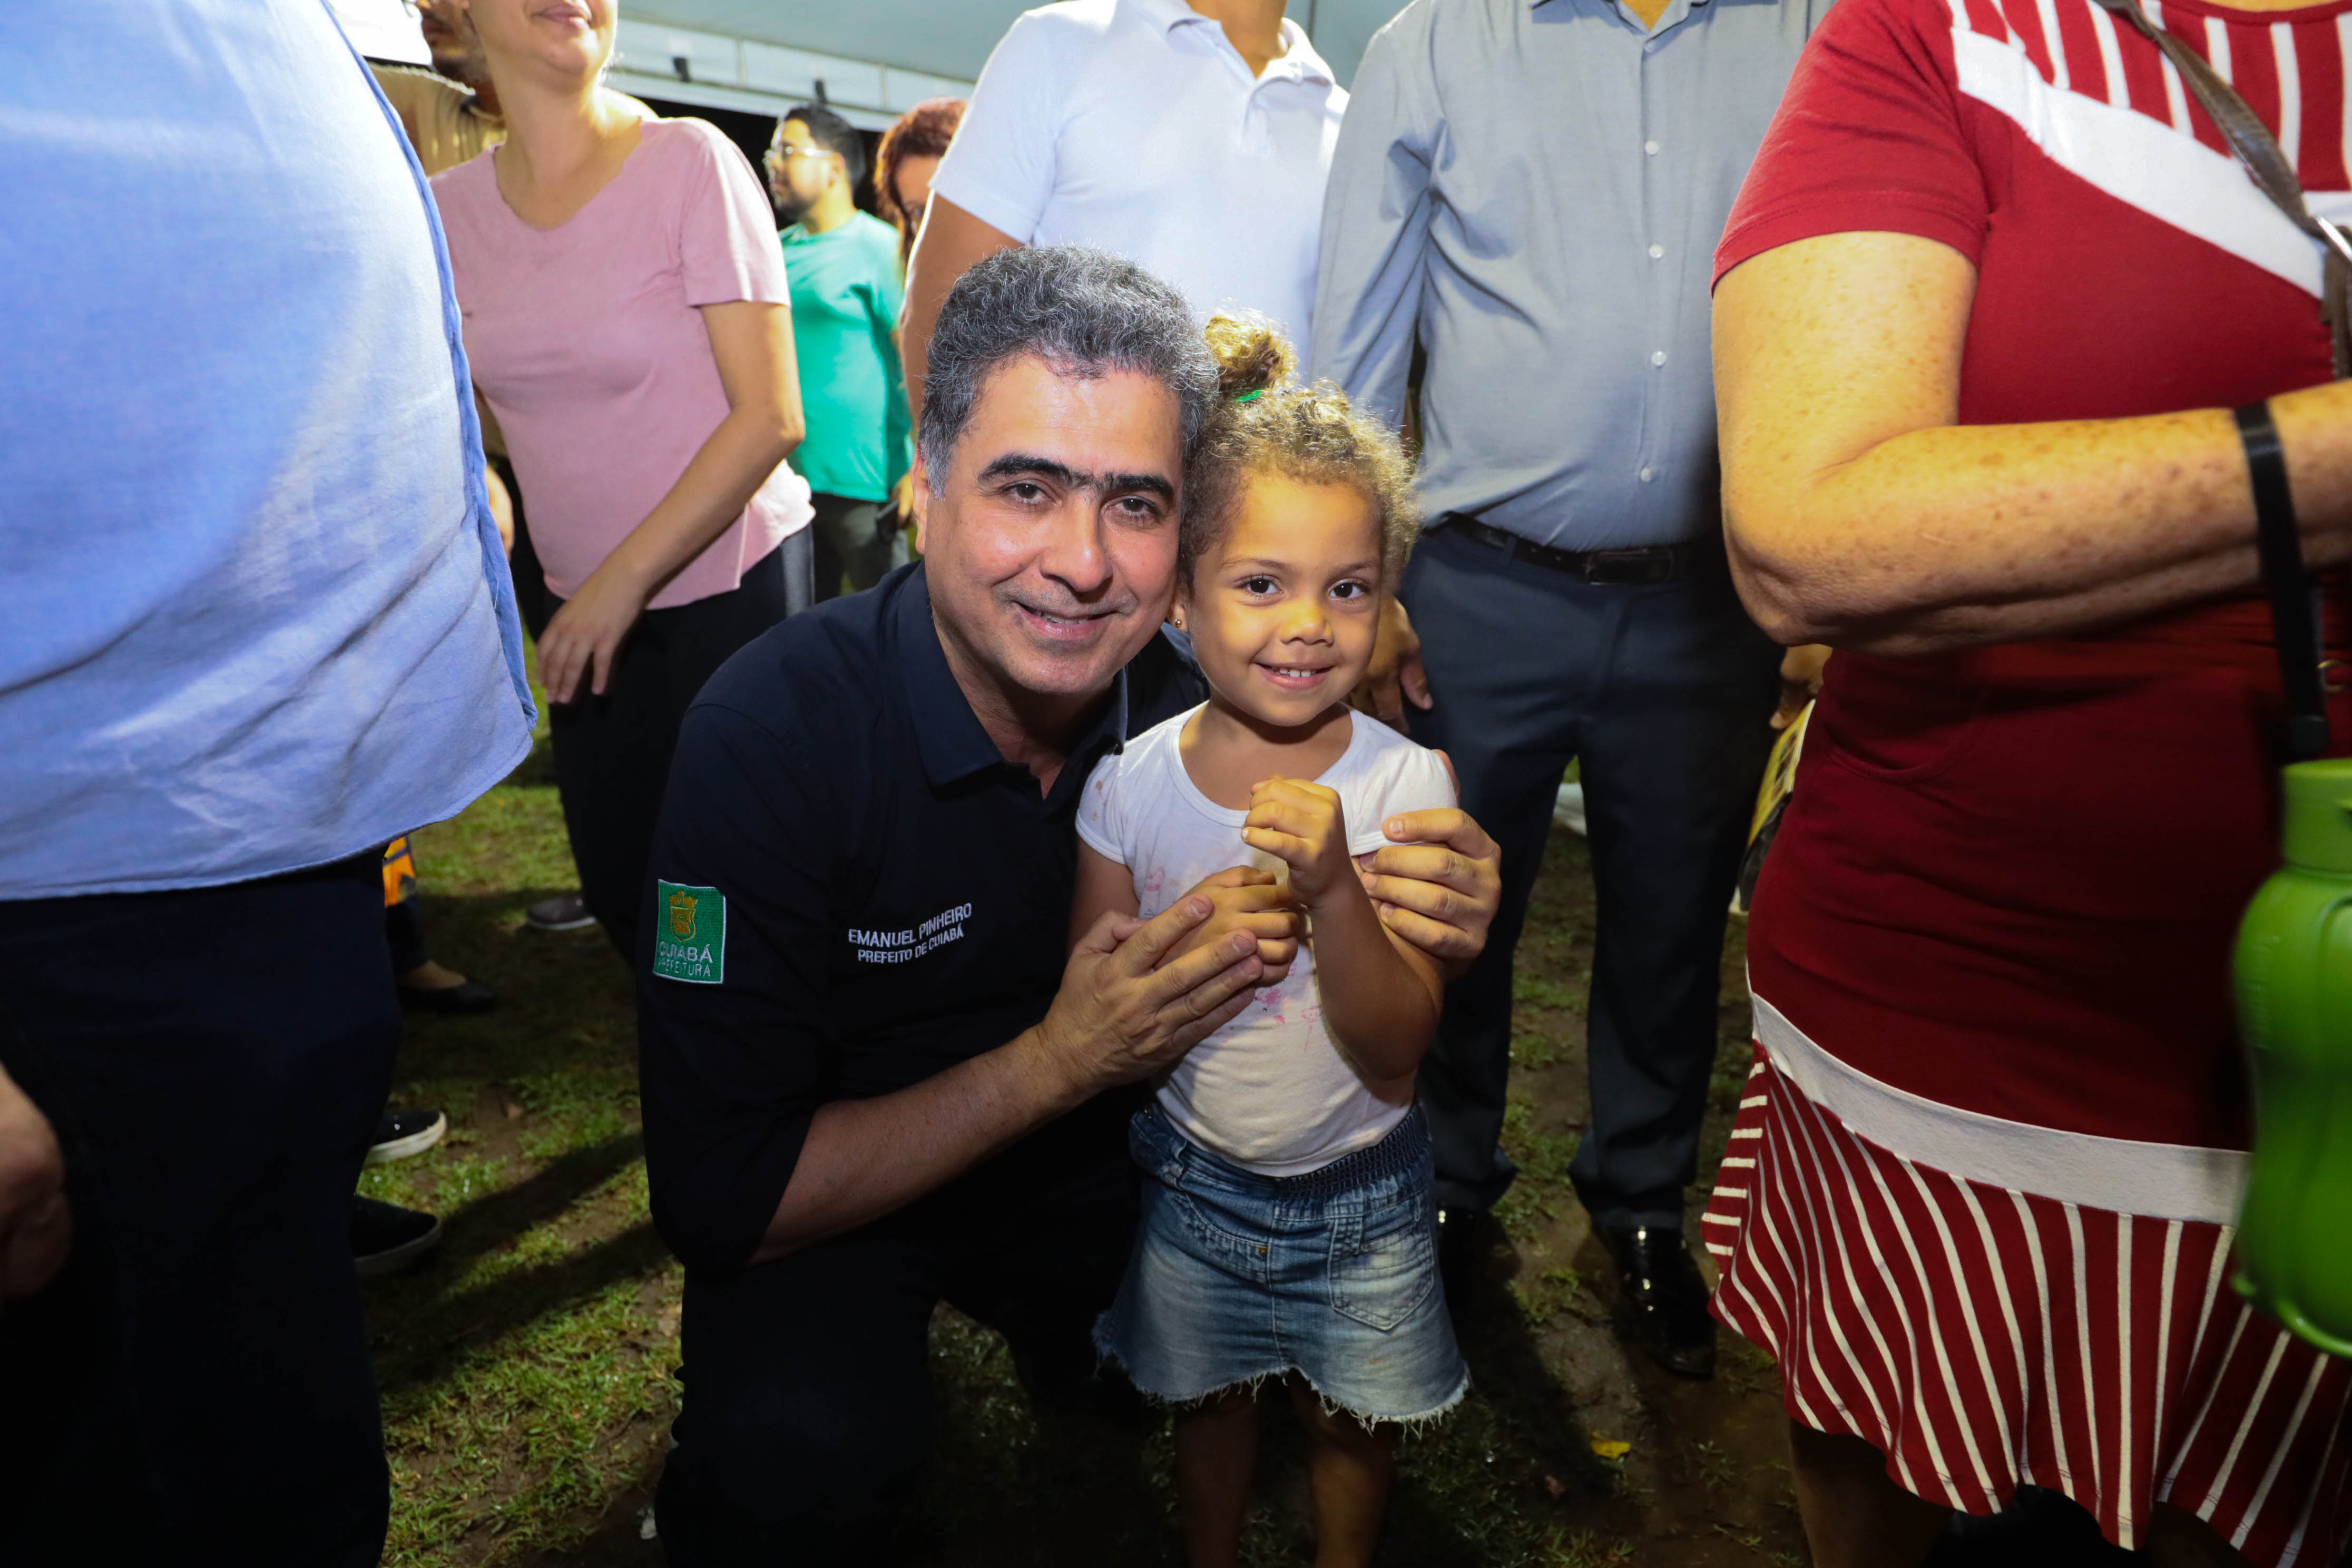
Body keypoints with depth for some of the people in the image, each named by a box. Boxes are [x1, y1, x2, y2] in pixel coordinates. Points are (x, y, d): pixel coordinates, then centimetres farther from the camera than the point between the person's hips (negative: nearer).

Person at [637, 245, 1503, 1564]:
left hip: (1103, 1169, 5)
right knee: (795, 1460, -30)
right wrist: (1057, 1061, -31)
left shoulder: (1204, 704, -16)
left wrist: (1414, 944, -26)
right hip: (830, 1208, -4)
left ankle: (1073, 1345, 17)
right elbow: (719, 1197, -25)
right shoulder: (772, 731, -26)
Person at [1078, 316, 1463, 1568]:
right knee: (1205, 1396, 24)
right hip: (1188, 1176, 1)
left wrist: (1332, 891, -37)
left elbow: (1394, 1056, -20)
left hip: (1357, 1192, -1)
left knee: (1349, 1416, 22)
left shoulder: (1403, 782, -20)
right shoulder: (1128, 784, -15)